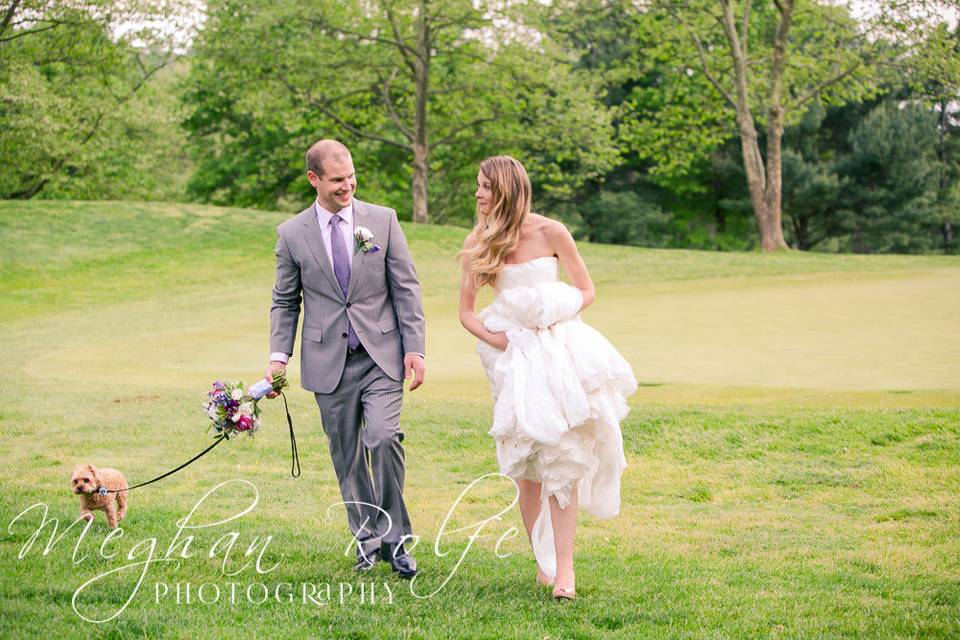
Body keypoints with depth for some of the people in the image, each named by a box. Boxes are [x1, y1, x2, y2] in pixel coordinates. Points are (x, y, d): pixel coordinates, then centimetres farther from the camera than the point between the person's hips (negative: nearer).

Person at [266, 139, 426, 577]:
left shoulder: (382, 220, 2)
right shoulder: (292, 234, 3)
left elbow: (406, 288, 4)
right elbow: (285, 301, 10)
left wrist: (414, 348, -3)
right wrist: (279, 355, -1)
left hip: (382, 357, -1)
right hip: (328, 361, 1)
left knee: (384, 439, -17)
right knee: (347, 456, 6)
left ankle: (394, 537, -3)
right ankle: (367, 539, 20)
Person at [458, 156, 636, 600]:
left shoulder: (550, 233, -2)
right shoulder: (480, 243, 5)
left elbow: (586, 290, 7)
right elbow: (466, 313, 8)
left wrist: (555, 312, -10)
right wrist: (496, 338, -8)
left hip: (558, 348, -2)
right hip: (513, 358, 2)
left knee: (561, 460, -8)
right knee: (526, 467, 1)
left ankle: (563, 568, -8)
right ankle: (543, 561, 14)